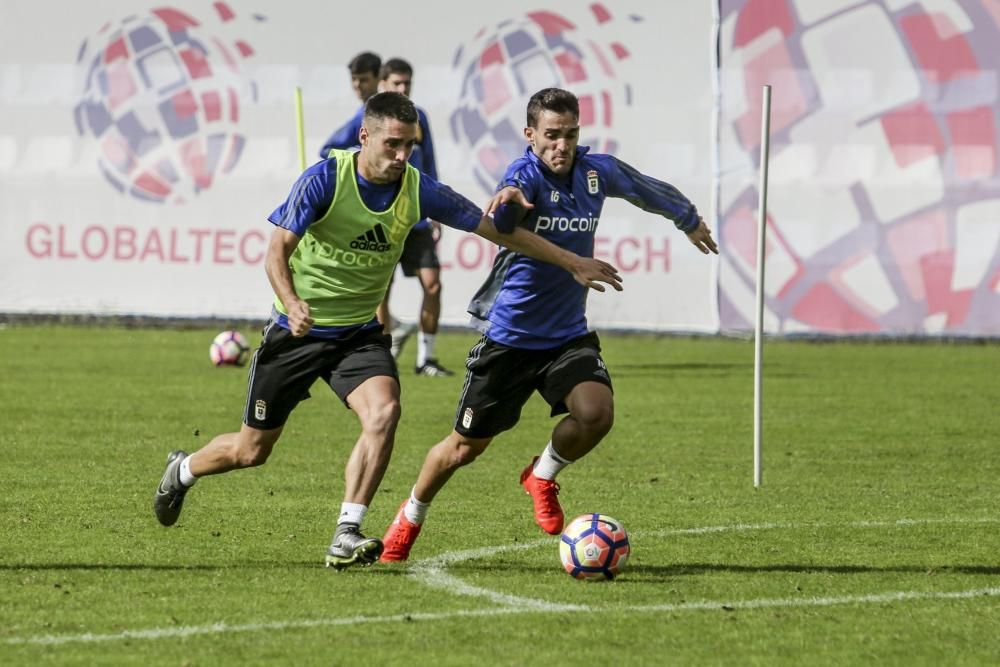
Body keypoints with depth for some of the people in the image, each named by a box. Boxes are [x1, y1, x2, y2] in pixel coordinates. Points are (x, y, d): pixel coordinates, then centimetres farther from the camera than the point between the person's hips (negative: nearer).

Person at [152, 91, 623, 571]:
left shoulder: (418, 190, -10)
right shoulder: (324, 179, -19)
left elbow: (498, 230, -1)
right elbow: (278, 250, -20)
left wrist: (573, 263, 1)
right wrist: (292, 304, -40)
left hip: (360, 333, 3)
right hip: (298, 331, -3)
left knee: (384, 411, -27)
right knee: (251, 451, 6)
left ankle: (346, 537, -22)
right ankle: (183, 471, 39)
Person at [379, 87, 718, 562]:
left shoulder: (596, 171, -3)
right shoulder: (526, 174, -20)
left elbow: (649, 190, 19)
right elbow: (500, 221, -44)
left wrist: (690, 220, 36)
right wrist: (507, 201, -69)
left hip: (568, 335, 4)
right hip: (509, 337, -4)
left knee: (597, 413, -22)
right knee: (467, 446, 6)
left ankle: (543, 475, 9)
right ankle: (411, 516, 34)